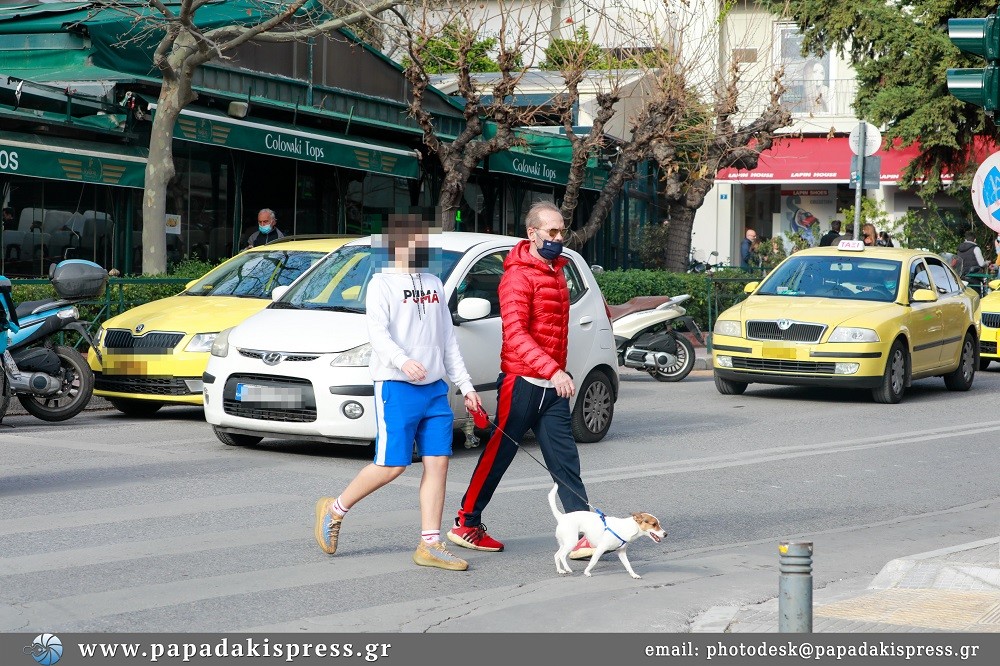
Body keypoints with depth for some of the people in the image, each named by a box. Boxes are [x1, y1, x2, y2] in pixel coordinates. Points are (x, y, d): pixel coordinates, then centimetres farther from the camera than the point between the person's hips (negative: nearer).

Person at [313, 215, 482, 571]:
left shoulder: (434, 284, 18)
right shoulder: (382, 283, -2)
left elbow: (448, 339, 21)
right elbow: (378, 333, -15)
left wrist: (465, 385, 16)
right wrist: (403, 361, -34)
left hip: (435, 387, 6)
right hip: (396, 386, -6)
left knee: (438, 462, -1)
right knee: (392, 465, -7)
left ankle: (430, 545, 2)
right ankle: (334, 509, 13)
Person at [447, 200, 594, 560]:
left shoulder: (556, 271, 15)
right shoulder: (518, 276, -12)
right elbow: (515, 333, -23)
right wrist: (553, 370, -32)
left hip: (552, 385, 7)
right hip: (522, 382, -7)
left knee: (564, 459, 0)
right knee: (497, 456, 3)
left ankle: (584, 534, -5)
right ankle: (465, 525, 16)